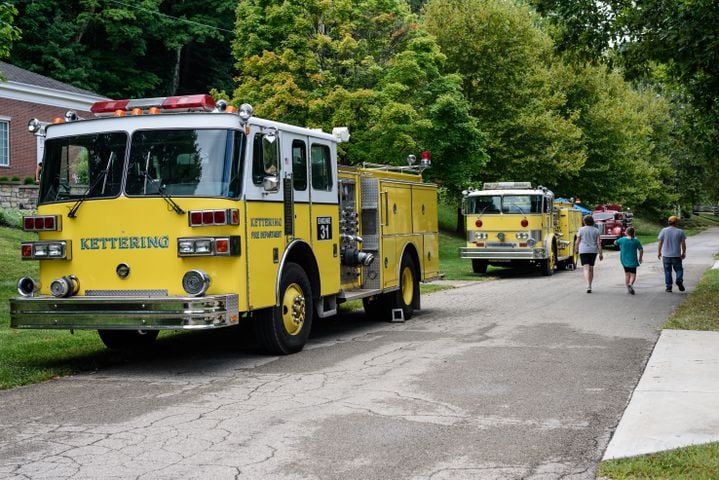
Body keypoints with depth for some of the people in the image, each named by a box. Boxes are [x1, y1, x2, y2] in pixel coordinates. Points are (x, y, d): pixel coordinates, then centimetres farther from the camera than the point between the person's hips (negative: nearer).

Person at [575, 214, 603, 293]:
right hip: (593, 251, 3)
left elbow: (577, 241, 0)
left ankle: (588, 286, -26)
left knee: (586, 268, -9)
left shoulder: (581, 230, -4)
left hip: (583, 251, -3)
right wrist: (600, 253, 2)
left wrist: (576, 248, 19)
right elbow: (599, 243, -2)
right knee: (591, 268, 15)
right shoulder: (596, 230, 2)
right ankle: (590, 286, 23)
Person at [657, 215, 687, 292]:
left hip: (666, 255, 1)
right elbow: (683, 244, -1)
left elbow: (660, 243, -2)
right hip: (676, 255, -1)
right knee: (679, 269, 12)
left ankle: (668, 287, 6)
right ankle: (679, 280, -13)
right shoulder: (680, 231, -3)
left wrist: (659, 252, 9)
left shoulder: (664, 230, -3)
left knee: (667, 271, 8)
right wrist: (683, 253, 12)